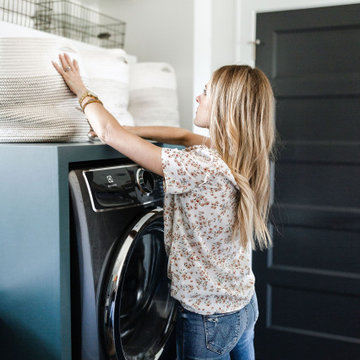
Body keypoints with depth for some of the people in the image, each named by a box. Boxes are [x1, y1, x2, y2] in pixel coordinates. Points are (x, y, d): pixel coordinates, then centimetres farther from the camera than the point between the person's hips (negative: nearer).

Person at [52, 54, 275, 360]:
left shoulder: (200, 167, -30)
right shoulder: (240, 159, -4)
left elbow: (109, 133, -23)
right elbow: (185, 136, 12)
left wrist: (82, 91, -6)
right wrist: (129, 130, 9)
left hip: (208, 317, -7)